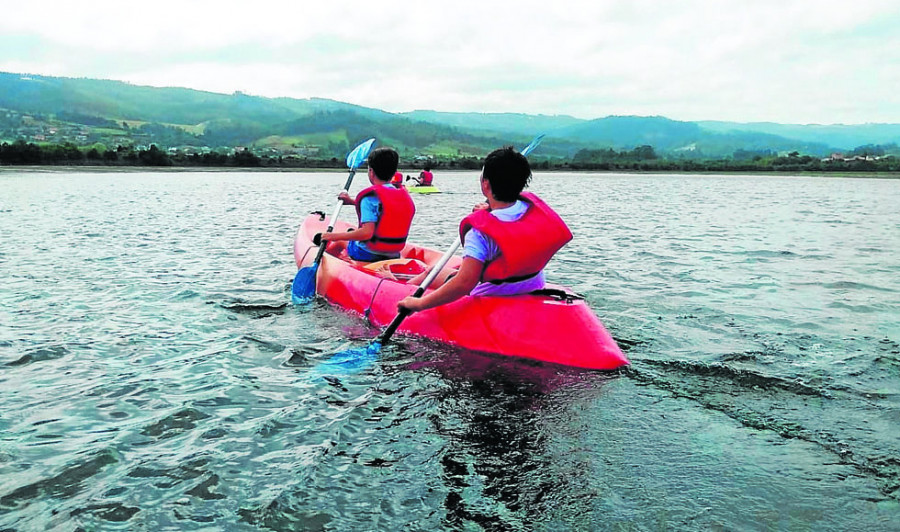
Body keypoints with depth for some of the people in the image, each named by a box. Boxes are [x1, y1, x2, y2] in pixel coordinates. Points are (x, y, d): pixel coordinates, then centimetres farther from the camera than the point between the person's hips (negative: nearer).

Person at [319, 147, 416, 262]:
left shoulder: (371, 195, -20)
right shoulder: (404, 194, 3)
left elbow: (367, 233, -29)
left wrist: (335, 236, -21)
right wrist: (353, 202, 25)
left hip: (368, 256, -7)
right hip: (394, 255, 7)